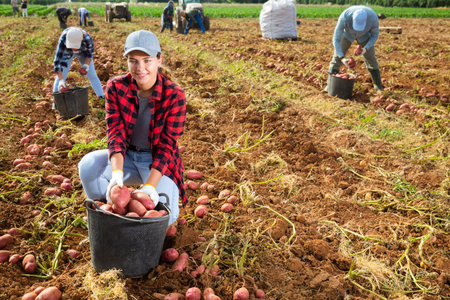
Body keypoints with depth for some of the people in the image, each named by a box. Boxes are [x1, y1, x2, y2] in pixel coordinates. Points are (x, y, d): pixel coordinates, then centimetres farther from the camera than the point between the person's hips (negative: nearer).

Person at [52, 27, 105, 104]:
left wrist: (86, 65, -35)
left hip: (83, 51, 1)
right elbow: (57, 61, -39)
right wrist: (61, 80, -47)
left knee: (92, 74, -2)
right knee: (61, 75, -6)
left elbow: (90, 54, -18)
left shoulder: (87, 39, -39)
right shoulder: (63, 41, -41)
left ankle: (102, 97, 7)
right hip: (67, 52, 0)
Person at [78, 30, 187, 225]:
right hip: (126, 157, 3)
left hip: (158, 162, -2)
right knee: (88, 165, -25)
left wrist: (150, 186, -32)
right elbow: (115, 132, -16)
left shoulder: (174, 95, -20)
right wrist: (117, 174, -34)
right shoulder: (116, 87, -11)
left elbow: (167, 145, -20)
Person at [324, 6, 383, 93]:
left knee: (371, 59, -2)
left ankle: (378, 87, 10)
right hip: (347, 33, 0)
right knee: (337, 57, -7)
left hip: (364, 35, 1)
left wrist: (365, 49, -33)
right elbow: (336, 39, -35)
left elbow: (375, 34, -18)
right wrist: (342, 58, -46)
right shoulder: (344, 18, -43)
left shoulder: (373, 17, -39)